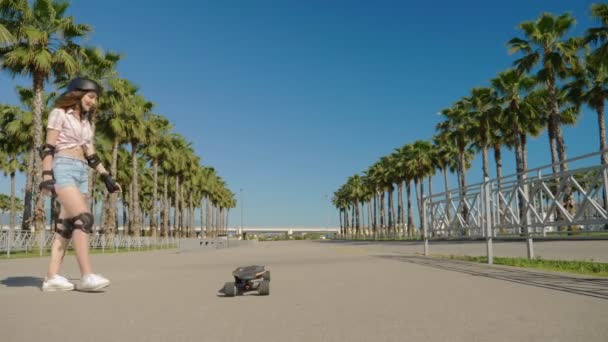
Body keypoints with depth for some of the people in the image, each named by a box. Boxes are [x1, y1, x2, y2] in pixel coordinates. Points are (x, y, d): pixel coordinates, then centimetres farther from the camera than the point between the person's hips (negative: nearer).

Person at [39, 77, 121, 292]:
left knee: (66, 225, -1)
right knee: (83, 218, -21)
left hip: (81, 173, 7)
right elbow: (48, 148, -6)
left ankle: (52, 277, -1)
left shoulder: (86, 122, 22)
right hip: (63, 169, -7)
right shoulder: (59, 113, 3)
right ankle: (86, 275, -23)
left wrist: (106, 177, 16)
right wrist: (47, 175, -17)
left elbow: (91, 155, 21)